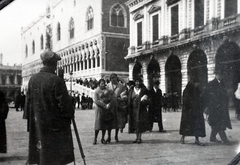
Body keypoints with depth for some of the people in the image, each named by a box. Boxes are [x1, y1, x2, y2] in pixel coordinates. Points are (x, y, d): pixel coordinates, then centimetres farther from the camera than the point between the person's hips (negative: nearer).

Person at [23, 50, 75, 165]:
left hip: (37, 125, 6)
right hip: (55, 125, -6)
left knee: (41, 155, 15)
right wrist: (69, 114, 2)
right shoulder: (56, 80, -16)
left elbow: (28, 101, 10)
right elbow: (64, 102, -14)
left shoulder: (32, 79, 4)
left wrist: (31, 119, 18)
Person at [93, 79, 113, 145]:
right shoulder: (96, 91, -3)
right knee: (98, 123, -5)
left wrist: (109, 104, -12)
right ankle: (95, 138, 8)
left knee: (105, 124, 5)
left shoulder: (107, 90, 10)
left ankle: (103, 138, 14)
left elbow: (110, 98, 7)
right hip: (99, 109, -4)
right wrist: (104, 105, -16)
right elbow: (96, 101, -10)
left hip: (107, 109, 4)